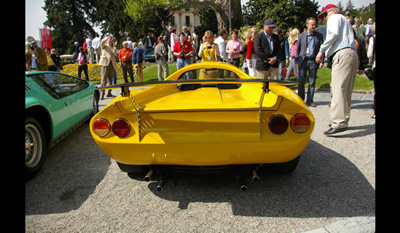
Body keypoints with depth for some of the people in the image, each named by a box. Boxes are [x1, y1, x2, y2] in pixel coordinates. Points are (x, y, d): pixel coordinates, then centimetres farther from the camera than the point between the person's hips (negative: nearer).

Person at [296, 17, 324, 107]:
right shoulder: (301, 36, 8)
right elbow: (298, 49, 11)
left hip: (313, 61, 0)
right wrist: (297, 61, 3)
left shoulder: (319, 36, 6)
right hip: (303, 61, 0)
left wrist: (321, 61, -4)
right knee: (301, 81, 0)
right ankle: (300, 99, 13)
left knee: (312, 82, 2)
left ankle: (310, 100, 10)